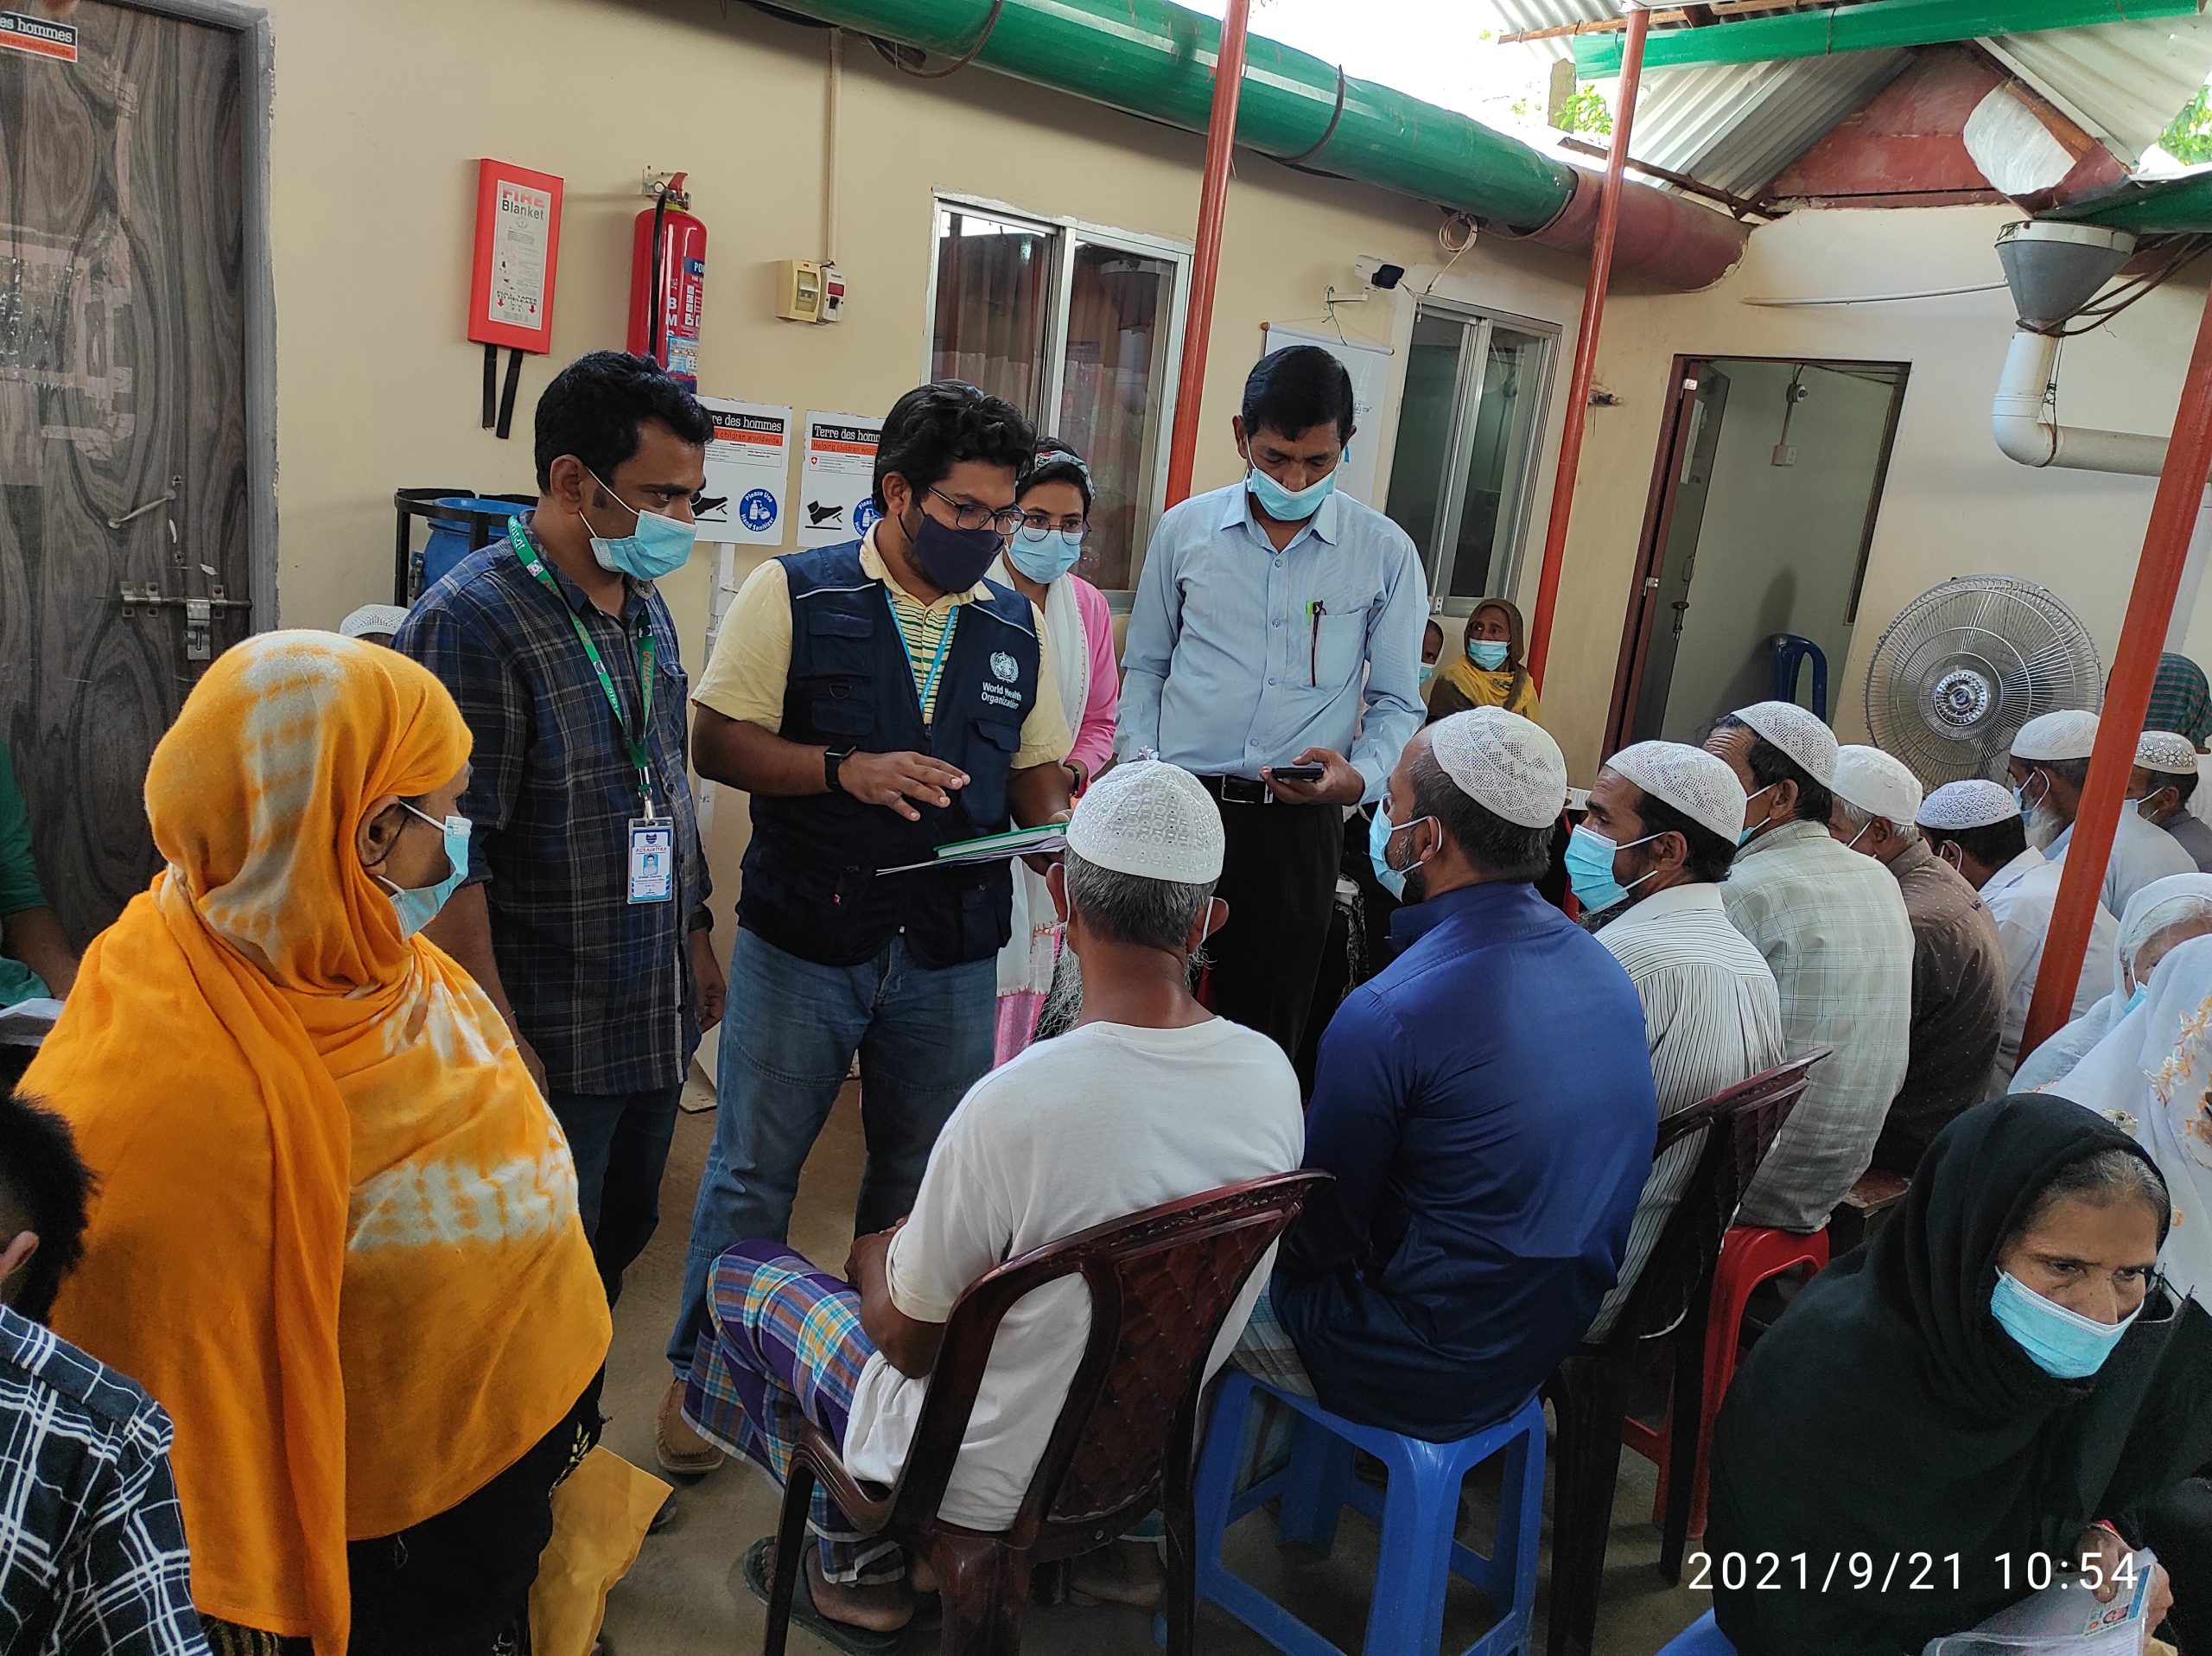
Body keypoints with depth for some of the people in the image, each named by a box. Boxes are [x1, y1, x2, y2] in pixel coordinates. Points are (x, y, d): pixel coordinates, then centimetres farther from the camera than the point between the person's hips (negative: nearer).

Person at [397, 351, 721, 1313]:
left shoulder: (644, 603, 8)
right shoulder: (470, 621, -18)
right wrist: (498, 1038, -20)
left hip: (660, 1017, 8)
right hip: (554, 1042, -8)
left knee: (622, 1240, 21)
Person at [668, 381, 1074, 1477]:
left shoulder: (1016, 625, 6)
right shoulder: (792, 594, -5)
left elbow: (1033, 769, 13)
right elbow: (716, 742, -8)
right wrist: (847, 770, -22)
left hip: (952, 959, 3)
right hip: (803, 944, -3)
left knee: (921, 1180, 15)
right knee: (752, 1171, 11)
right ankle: (705, 1367, 32)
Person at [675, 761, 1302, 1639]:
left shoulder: (1014, 1104, -35)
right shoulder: (1274, 1075, -16)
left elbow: (909, 1341, -18)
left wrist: (875, 1258, 5)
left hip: (994, 1481, -5)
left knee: (741, 1272, 14)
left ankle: (860, 1566, 26)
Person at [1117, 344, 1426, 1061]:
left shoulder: (1387, 554, 0)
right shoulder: (1185, 529, 4)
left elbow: (1397, 701, 5)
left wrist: (1360, 775, -14)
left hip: (1297, 820, -1)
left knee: (1267, 1026, 9)